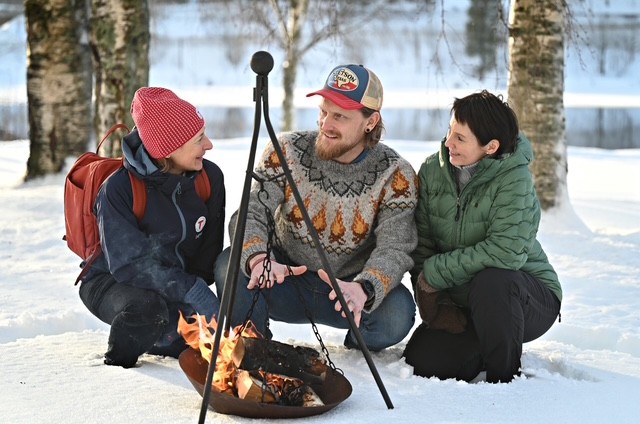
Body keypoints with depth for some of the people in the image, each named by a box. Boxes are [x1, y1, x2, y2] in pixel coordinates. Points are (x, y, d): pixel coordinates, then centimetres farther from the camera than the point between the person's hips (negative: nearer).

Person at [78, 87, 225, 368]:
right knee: (148, 306, -38)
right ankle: (116, 365, -6)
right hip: (112, 283, -5)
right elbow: (129, 264, -30)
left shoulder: (209, 176, -11)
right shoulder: (118, 190, -26)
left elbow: (209, 252, -4)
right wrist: (192, 292, -39)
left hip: (180, 284, 5)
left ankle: (155, 334, 17)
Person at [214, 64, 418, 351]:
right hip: (285, 283, 1)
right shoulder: (288, 151, -9)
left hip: (348, 291, -1)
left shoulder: (395, 176, -12)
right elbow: (250, 212, -17)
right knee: (230, 266, -28)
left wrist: (363, 289, -45)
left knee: (396, 311, -32)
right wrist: (257, 259, -41)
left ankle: (359, 348, 6)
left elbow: (394, 248, -22)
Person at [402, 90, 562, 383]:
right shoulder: (432, 170, -5)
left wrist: (434, 274, -24)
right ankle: (483, 348, 17)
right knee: (422, 361, -16)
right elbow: (421, 244, -4)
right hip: (458, 304, 5)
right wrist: (435, 304, -14)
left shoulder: (514, 178, -20)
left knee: (490, 281, -37)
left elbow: (505, 251, -31)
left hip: (526, 297, -5)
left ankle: (504, 377, -13)